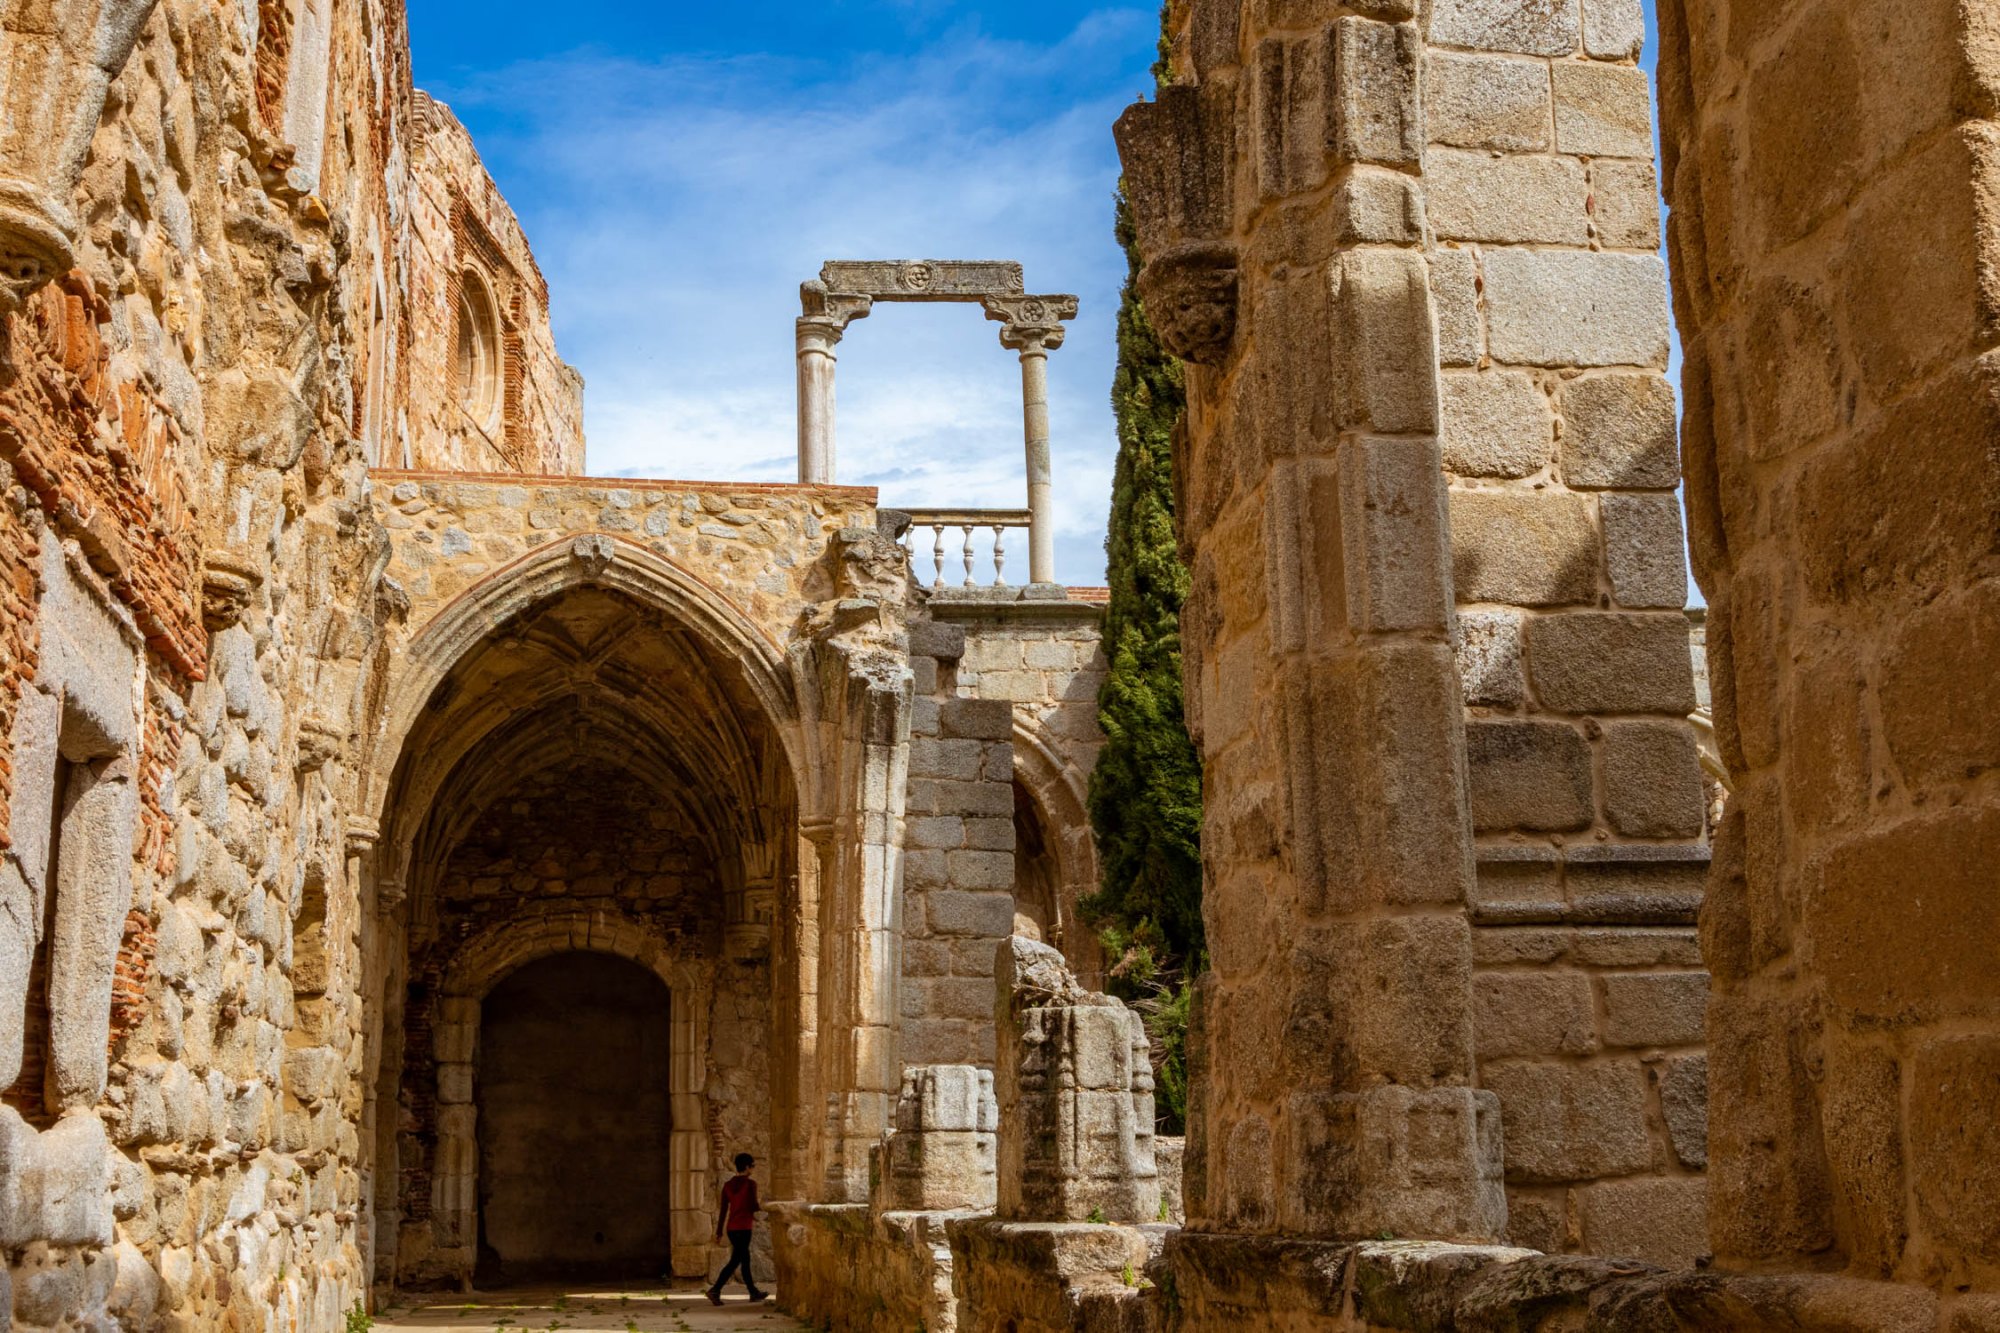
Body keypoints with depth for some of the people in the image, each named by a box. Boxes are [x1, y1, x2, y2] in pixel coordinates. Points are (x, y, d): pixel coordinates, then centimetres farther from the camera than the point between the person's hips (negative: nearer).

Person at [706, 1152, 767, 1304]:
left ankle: (753, 1292, 24)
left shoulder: (727, 1185, 7)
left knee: (745, 1259, 16)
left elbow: (723, 1209, 8)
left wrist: (719, 1231, 11)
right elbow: (754, 1206, -9)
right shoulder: (750, 1184, -10)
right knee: (735, 1261, -6)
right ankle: (715, 1290, -18)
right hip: (744, 1227, -7)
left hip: (731, 1228, 7)